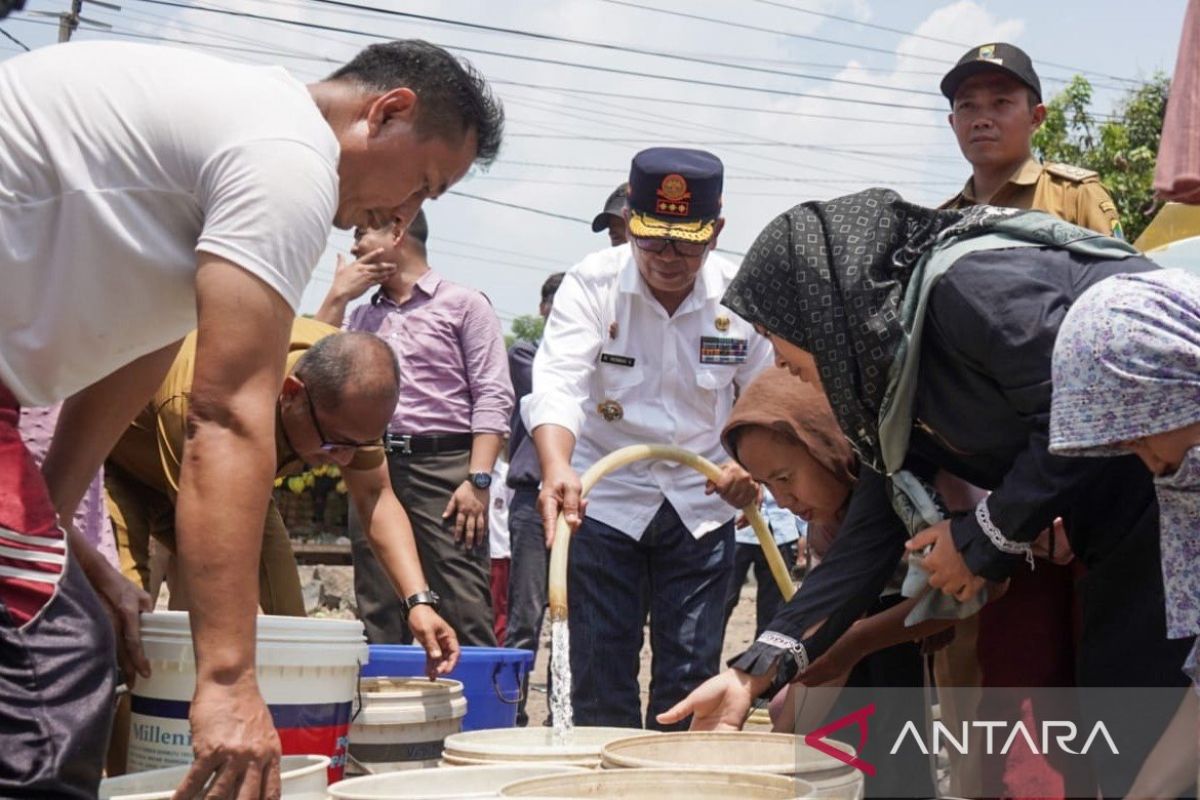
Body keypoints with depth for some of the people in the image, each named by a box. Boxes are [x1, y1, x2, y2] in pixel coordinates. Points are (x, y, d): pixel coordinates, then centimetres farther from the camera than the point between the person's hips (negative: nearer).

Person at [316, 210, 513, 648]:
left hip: (444, 467, -5)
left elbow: (493, 396, -3)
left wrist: (478, 479, -14)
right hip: (374, 468, 5)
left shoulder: (464, 304, 6)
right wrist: (337, 296, 13)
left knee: (464, 611, -11)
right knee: (378, 619, 4)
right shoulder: (361, 317, 23)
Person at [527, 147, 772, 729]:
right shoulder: (591, 283, -12)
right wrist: (557, 469, -44)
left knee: (691, 672, 5)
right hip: (603, 499, -2)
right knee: (601, 669, 0)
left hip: (700, 504, 2)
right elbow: (558, 383, -25)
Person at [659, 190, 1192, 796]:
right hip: (1124, 535, 9)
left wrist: (984, 540, -13)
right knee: (1108, 744, 11)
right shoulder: (891, 390, 10)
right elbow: (867, 543, 11)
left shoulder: (968, 283, -19)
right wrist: (755, 672, 7)